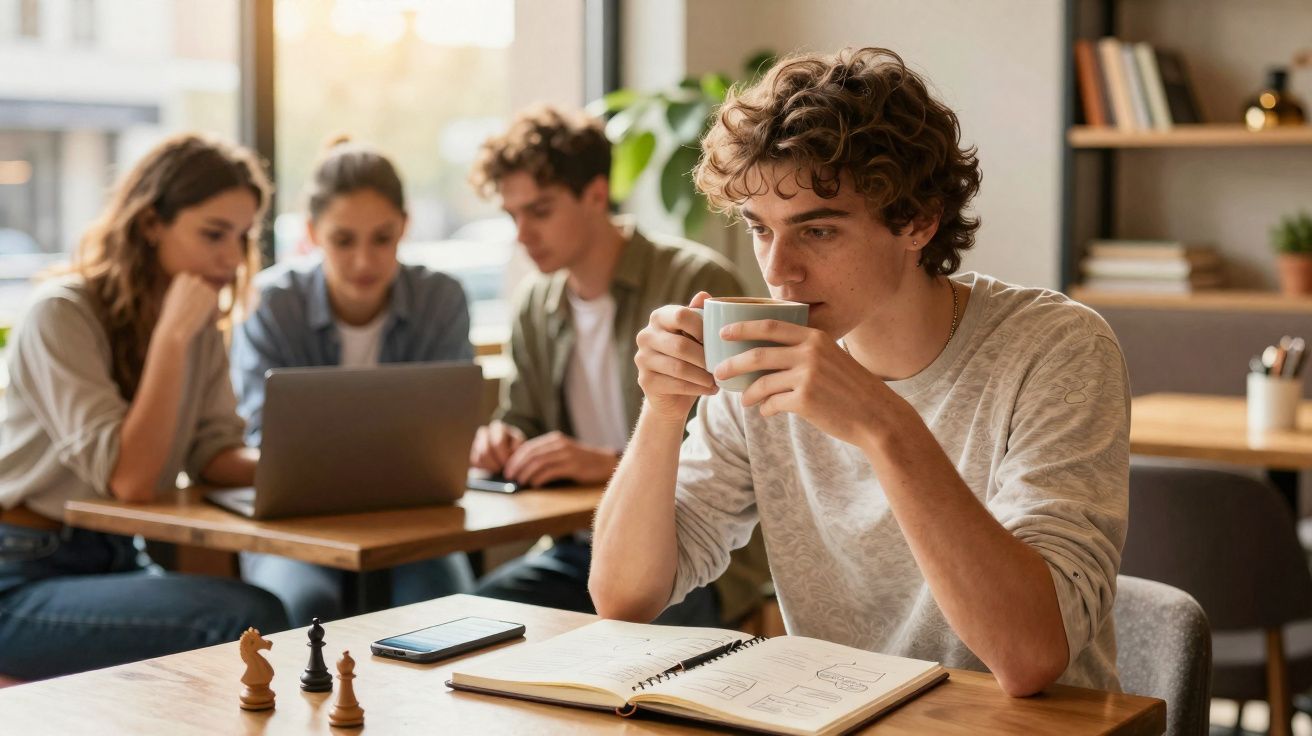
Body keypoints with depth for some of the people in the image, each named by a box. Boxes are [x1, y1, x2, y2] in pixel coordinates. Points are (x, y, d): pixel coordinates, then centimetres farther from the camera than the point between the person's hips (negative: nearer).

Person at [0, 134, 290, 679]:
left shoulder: (201, 321, 8)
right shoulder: (62, 313, -16)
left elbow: (213, 454, 1)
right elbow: (129, 479, -23)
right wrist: (171, 336, -23)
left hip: (119, 561, 7)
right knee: (248, 619, -27)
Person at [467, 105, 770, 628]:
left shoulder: (699, 283, -11)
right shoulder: (537, 304, 10)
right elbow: (523, 419, 23)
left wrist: (609, 463, -24)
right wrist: (504, 441, -2)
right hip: (588, 545, 6)